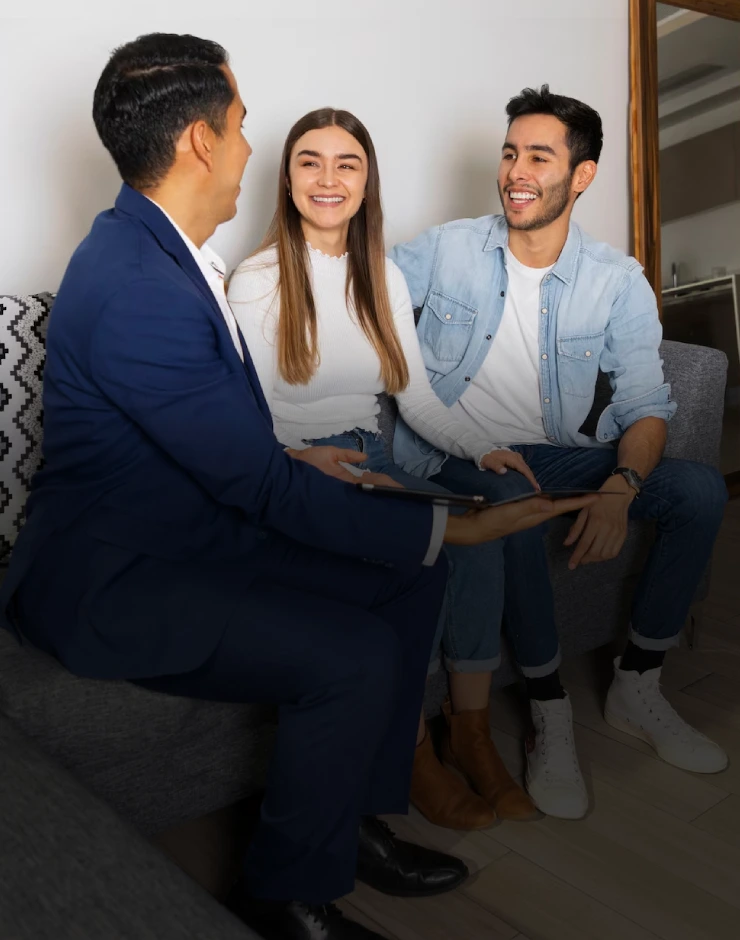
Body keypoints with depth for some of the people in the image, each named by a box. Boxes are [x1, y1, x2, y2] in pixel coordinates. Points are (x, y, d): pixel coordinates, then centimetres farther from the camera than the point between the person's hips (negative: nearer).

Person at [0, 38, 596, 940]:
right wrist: (444, 528, -19)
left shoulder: (160, 250, 6)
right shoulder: (137, 291, -27)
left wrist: (311, 460, 7)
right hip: (112, 578, -10)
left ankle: (353, 817, 17)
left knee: (408, 579, 4)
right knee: (354, 656, -25)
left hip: (198, 524, 10)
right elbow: (263, 486, -25)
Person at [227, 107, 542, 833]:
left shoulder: (384, 277, 12)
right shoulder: (256, 283, -5)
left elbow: (417, 399, 9)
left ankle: (470, 729, -10)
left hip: (369, 464, 5)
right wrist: (327, 471, -26)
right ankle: (413, 748, -13)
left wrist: (480, 447, -8)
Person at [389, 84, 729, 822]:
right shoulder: (448, 249, -1)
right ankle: (550, 715, -16)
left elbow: (645, 408, -5)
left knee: (701, 489, -18)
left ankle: (636, 689, -1)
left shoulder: (619, 283, -1)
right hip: (454, 458, -2)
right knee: (510, 506, -37)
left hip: (558, 455, 3)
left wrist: (619, 489, -26)